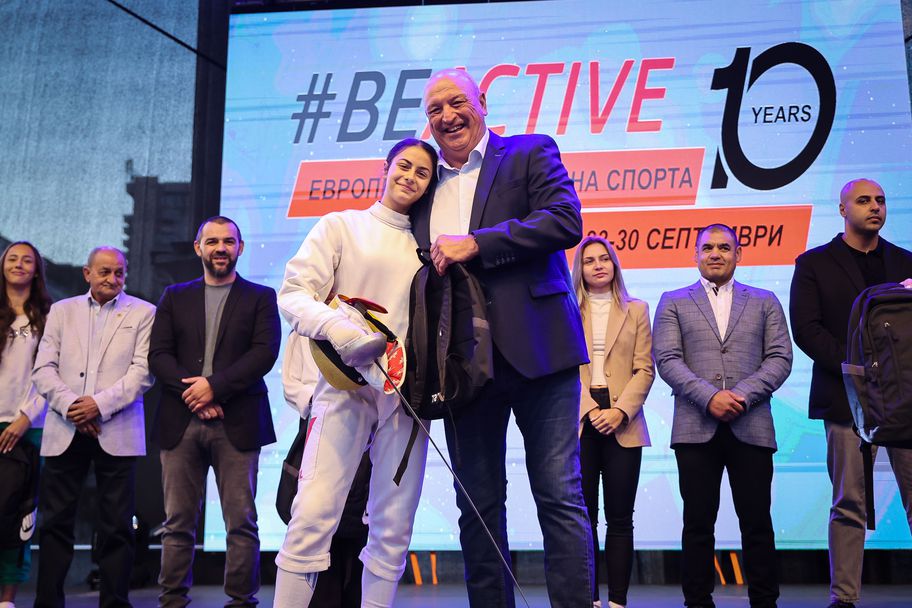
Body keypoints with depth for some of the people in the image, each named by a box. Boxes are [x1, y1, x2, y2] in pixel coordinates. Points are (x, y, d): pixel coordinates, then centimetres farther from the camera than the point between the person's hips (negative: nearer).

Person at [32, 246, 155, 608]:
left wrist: (100, 404, -13)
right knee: (55, 521, 4)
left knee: (116, 527, 0)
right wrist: (69, 404, -9)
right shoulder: (62, 311, 15)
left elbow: (143, 371, -3)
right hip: (64, 430, 2)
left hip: (116, 432, -2)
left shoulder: (142, 313, 7)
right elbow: (43, 369, 7)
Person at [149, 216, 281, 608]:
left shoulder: (260, 297, 10)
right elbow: (159, 355, 7)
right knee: (178, 521, 4)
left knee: (241, 522, -2)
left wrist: (214, 386, -12)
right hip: (181, 423, 2)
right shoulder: (175, 297, 17)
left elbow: (265, 352, -3)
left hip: (236, 424, -2)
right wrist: (192, 392, -9)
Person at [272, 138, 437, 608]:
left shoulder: (424, 245, 17)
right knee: (314, 512, -14)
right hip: (346, 385, -4)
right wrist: (340, 330, -20)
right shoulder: (342, 226, 8)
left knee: (394, 525, 3)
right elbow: (293, 293, -2)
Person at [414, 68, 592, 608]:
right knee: (479, 506, 8)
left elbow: (566, 220, -10)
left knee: (559, 496, -3)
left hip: (535, 350, -4)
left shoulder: (532, 154, 6)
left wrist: (475, 244, -14)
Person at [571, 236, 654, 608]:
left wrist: (619, 411, -10)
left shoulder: (636, 310, 12)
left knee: (620, 517, 0)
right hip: (579, 422, 0)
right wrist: (590, 410, -12)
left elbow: (644, 370, 4)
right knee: (583, 515, -1)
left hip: (623, 423, 0)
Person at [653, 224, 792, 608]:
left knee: (757, 522, 2)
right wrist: (709, 396, -12)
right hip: (696, 428, 0)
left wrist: (743, 395, -10)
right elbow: (667, 359, 1)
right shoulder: (674, 303, 13)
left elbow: (780, 357, 6)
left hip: (751, 427, 1)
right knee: (698, 523, 3)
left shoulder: (764, 302, 16)